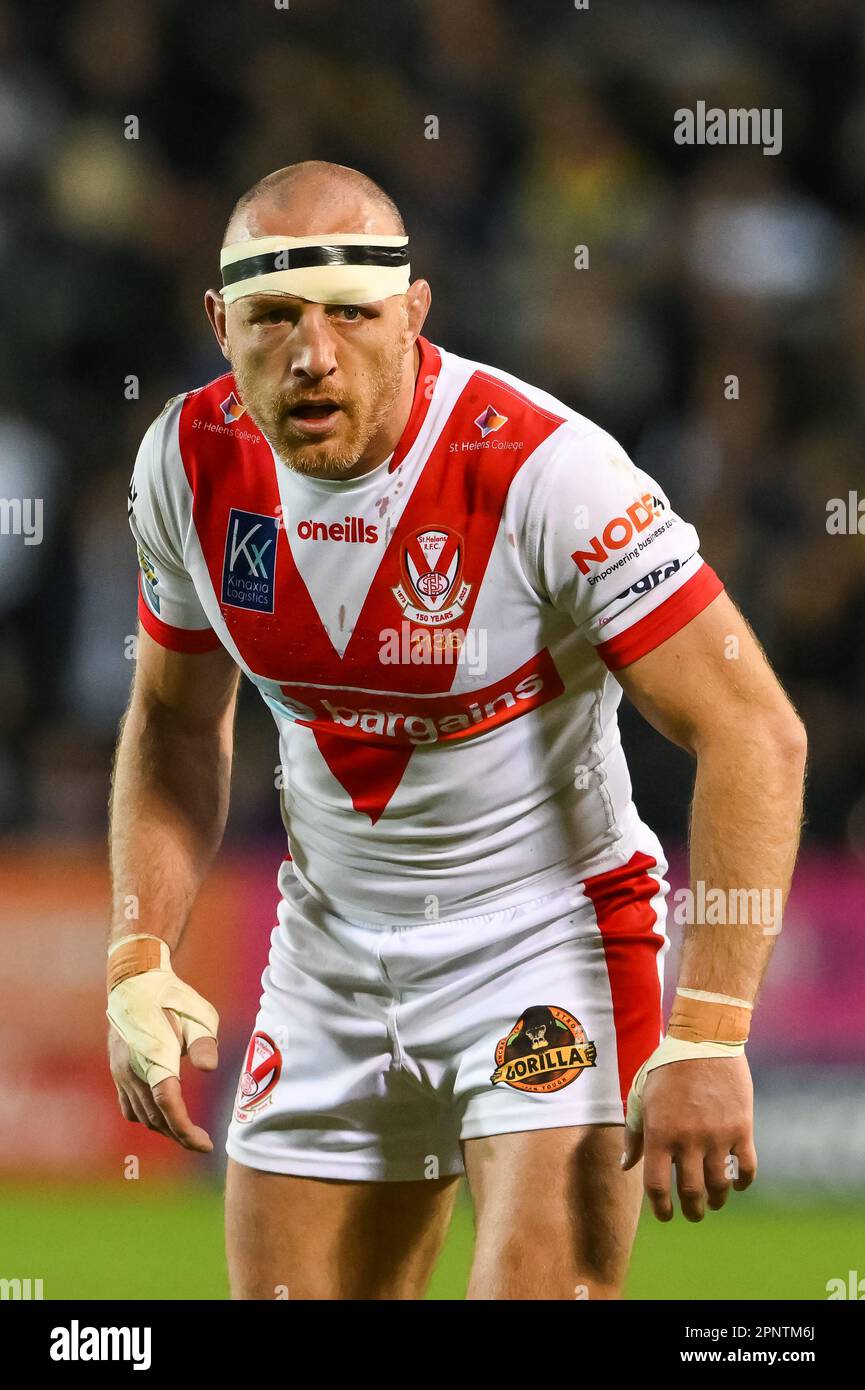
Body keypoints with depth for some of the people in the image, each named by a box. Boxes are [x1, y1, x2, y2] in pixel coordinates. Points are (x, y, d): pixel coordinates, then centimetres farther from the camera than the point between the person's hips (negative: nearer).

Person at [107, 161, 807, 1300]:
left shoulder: (543, 467, -24)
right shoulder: (193, 460, -6)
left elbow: (752, 734, -22)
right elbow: (177, 718, 11)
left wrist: (706, 1038, -27)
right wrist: (141, 965, 0)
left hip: (552, 936, -5)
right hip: (330, 948, 5)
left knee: (542, 1292, -20)